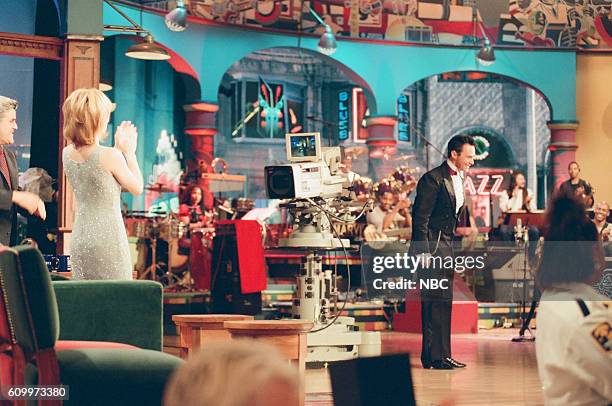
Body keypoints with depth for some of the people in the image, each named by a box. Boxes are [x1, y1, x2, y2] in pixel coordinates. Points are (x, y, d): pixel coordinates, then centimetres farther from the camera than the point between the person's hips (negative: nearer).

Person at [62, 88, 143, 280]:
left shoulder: (67, 154, 3)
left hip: (79, 240, 6)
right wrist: (129, 152, 7)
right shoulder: (110, 156, -16)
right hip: (108, 240, -6)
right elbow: (137, 188, -2)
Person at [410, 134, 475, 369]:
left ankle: (432, 356, 14)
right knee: (438, 301, -10)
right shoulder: (433, 179, -12)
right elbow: (420, 217, -15)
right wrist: (423, 252, -20)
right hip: (431, 246, -9)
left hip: (446, 247, 9)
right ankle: (437, 357, -9)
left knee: (442, 302, 9)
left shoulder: (458, 180, 17)